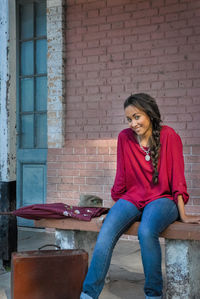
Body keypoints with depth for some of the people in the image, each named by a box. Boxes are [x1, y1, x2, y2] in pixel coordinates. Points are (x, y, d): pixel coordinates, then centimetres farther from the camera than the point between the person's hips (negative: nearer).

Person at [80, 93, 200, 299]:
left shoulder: (168, 136, -5)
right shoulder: (125, 137, 4)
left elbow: (177, 178, -5)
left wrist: (182, 214, -7)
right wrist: (117, 204, 13)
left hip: (161, 199, -3)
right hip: (132, 198, 3)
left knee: (146, 232, -35)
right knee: (106, 234, -25)